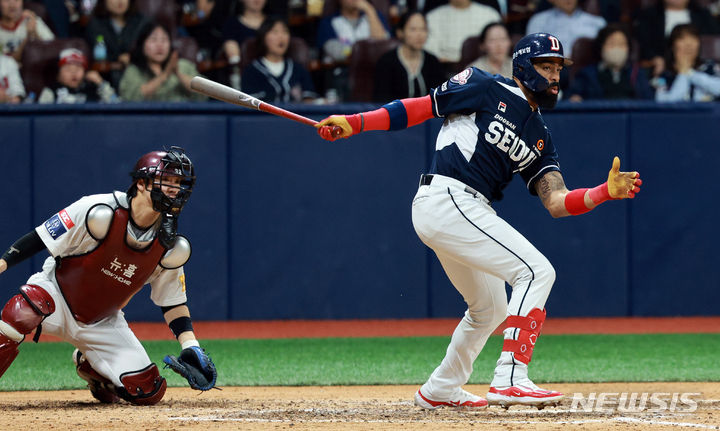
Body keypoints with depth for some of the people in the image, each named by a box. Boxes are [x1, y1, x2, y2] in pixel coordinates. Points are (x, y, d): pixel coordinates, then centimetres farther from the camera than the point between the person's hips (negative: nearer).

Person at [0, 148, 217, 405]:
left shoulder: (169, 247, -9)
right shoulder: (101, 213, -24)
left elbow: (172, 301, 2)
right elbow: (42, 239, -17)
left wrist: (191, 347, -9)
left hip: (103, 324, 5)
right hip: (57, 296, -5)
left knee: (149, 392, -5)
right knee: (23, 310, -40)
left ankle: (88, 365, 26)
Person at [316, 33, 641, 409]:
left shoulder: (539, 137, 17)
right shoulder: (488, 90, -2)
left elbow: (557, 203, 7)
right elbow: (421, 107, 0)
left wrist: (606, 192, -9)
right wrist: (355, 123, -8)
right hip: (447, 198, -9)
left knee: (490, 308, 23)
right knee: (536, 270, -17)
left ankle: (440, 390, 40)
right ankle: (509, 379, -25)